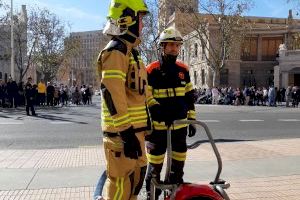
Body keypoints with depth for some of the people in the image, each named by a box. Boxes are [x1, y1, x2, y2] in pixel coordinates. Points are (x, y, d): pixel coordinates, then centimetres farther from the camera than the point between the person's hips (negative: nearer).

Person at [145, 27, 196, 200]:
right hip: (158, 127, -4)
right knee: (155, 168, 3)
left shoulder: (183, 70, 8)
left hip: (180, 127, 5)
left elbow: (189, 97, 14)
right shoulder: (151, 71, -7)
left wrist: (192, 120, 12)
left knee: (178, 167, 14)